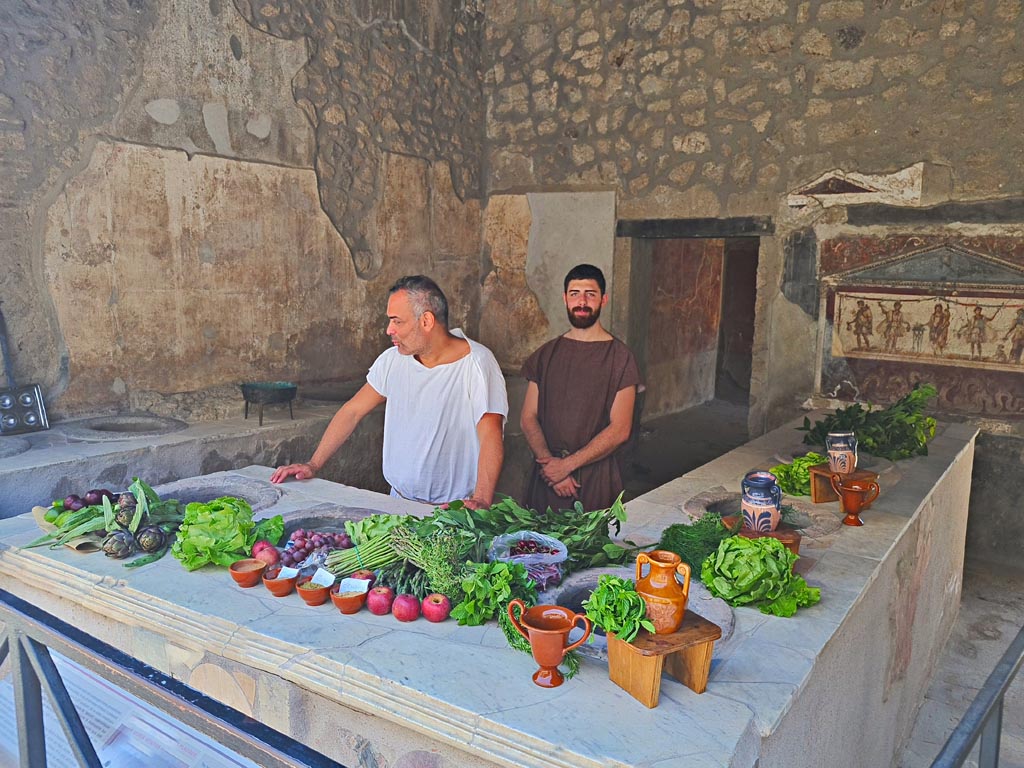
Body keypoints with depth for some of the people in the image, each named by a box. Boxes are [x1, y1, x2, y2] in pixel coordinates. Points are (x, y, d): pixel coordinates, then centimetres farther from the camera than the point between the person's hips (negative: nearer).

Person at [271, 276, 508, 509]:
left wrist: (480, 502, -33)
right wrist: (313, 465, 7)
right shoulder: (392, 360, 5)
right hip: (399, 499, 5)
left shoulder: (477, 363, -12)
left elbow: (490, 436, -21)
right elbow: (353, 411, 11)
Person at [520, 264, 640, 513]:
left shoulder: (619, 357, -4)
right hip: (546, 475, 3)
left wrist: (567, 464, -13)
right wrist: (548, 461, -13)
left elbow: (619, 430, -10)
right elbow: (528, 418, 3)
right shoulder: (546, 354, 7)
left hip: (596, 475, -3)